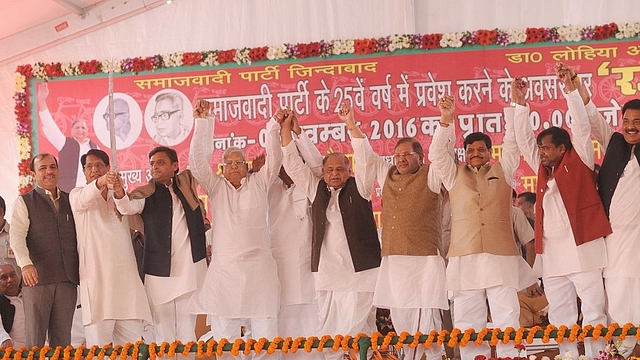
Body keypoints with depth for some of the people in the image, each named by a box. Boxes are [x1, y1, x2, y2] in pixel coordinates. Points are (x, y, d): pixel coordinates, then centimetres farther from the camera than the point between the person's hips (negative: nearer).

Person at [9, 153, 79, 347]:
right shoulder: (24, 202, 5)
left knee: (63, 336, 5)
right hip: (37, 277, -3)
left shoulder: (70, 201, 18)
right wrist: (25, 264, -24)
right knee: (35, 337, -2)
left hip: (67, 278, 3)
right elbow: (17, 235, -8)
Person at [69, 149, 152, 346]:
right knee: (98, 339, -10)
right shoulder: (77, 195, 7)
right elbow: (82, 200, -18)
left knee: (133, 334, 0)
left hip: (125, 274, 4)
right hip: (95, 275, -4)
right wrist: (101, 182, -38)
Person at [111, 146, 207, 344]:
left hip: (190, 269, 2)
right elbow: (128, 207, -17)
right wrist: (119, 192, -39)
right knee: (164, 333, 0)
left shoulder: (187, 182, 11)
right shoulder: (145, 194, 1)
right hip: (159, 273, -2)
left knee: (187, 332, 4)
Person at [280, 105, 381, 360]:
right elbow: (293, 166, 13)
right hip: (325, 272, 4)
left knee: (357, 332, -8)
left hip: (359, 271, -3)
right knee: (328, 334, 1)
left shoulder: (358, 188, 6)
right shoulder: (317, 190, 15)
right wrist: (285, 129, 8)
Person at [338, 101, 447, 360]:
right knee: (399, 319, 5)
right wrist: (351, 125, 17)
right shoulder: (387, 174, 18)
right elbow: (365, 154, 23)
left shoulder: (430, 176, 3)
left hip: (424, 261, -6)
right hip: (393, 259, 6)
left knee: (425, 319, -8)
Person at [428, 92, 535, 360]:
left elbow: (512, 143, 8)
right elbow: (437, 153, 7)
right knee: (468, 325, -2)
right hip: (464, 259, 1)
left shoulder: (502, 171, 17)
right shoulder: (455, 175, 19)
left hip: (501, 257, -1)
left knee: (506, 322, -5)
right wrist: (446, 121, -7)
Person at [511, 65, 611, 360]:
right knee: (560, 318, 5)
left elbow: (581, 127, -4)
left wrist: (570, 90, -7)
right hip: (552, 255, 6)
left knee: (594, 313, -5)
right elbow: (523, 139, 19)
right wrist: (520, 103, 13)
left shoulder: (579, 162, 4)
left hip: (583, 250, -6)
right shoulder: (543, 169, 18)